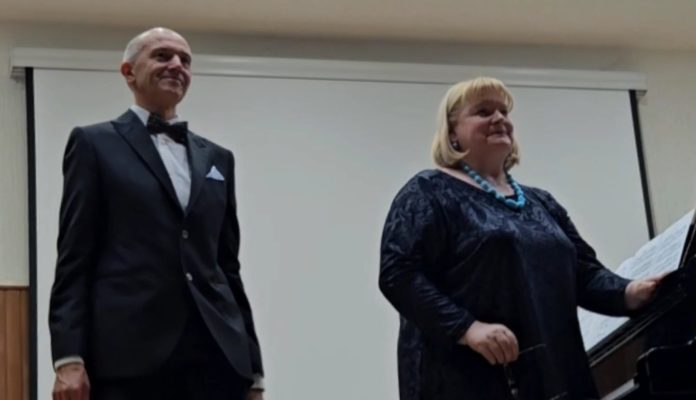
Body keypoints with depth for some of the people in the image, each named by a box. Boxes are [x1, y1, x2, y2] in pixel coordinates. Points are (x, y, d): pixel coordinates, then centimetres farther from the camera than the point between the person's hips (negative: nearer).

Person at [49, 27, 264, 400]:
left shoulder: (216, 158, 21)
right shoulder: (95, 144, 8)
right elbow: (74, 259, 1)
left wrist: (252, 370, 14)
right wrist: (68, 358, -11)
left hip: (217, 355, 4)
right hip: (130, 356, -4)